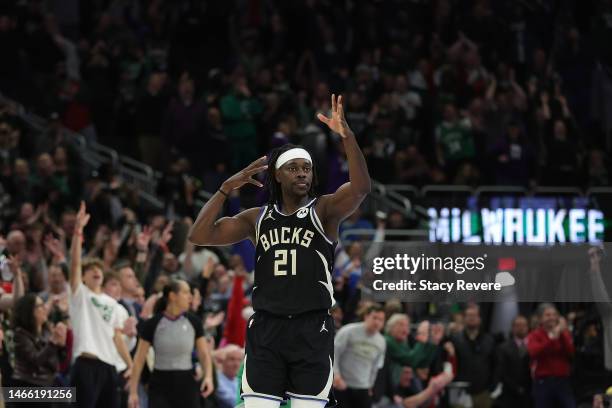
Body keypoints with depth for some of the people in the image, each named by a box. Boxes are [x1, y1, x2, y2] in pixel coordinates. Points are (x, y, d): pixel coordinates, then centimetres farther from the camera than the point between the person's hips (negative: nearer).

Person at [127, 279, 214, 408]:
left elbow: (203, 354, 5)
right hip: (160, 385, -2)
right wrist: (133, 391, -5)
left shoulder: (193, 322, 1)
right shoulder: (152, 324, -5)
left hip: (186, 384, 2)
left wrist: (208, 376, -14)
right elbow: (139, 359, -3)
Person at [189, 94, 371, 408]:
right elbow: (199, 236, 6)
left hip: (312, 331, -2)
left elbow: (361, 188, -18)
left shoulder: (324, 211, 2)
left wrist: (347, 136, -32)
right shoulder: (257, 218, 11)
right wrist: (226, 188, -2)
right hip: (266, 329, 2)